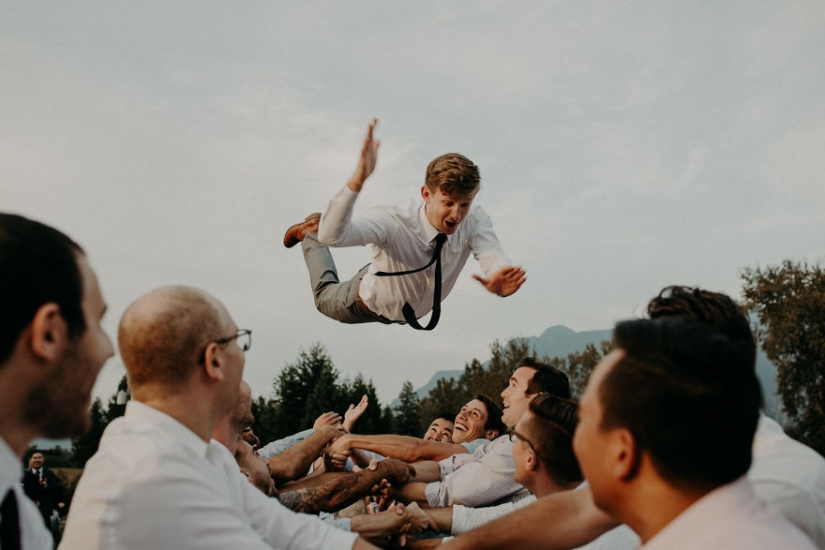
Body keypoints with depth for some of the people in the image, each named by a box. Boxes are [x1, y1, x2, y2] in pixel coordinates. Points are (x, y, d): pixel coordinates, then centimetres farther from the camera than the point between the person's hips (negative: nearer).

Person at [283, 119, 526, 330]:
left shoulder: (474, 219, -35)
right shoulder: (394, 222, -46)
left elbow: (490, 254, -52)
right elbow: (331, 236, -60)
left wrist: (499, 280, -76)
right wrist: (357, 180, -75)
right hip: (371, 304, -3)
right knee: (325, 296, 29)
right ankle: (310, 231, 46)